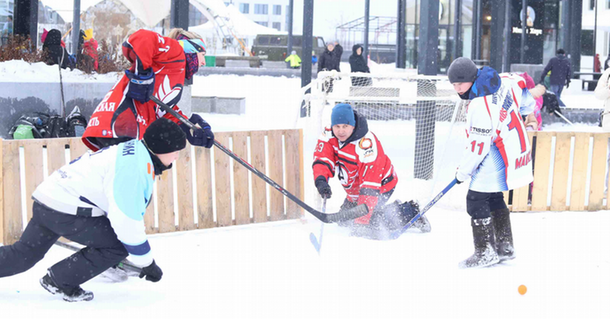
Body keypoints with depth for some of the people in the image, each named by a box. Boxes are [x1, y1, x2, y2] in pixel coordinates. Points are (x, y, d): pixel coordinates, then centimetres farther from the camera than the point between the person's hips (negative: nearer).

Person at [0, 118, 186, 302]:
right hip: (66, 211, -10)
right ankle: (60, 282, 1)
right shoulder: (134, 166, -21)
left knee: (23, 254, 19)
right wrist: (147, 263, -13)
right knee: (119, 244, -7)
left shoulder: (134, 151, 11)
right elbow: (126, 220, -23)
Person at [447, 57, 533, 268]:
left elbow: (479, 144, -23)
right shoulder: (503, 85, 0)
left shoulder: (481, 105, -27)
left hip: (499, 156, -11)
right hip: (517, 148, 11)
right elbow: (518, 91, 22)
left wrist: (464, 171, -12)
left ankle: (485, 252, -3)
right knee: (494, 198, 21)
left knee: (476, 199, -7)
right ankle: (505, 248, 27)